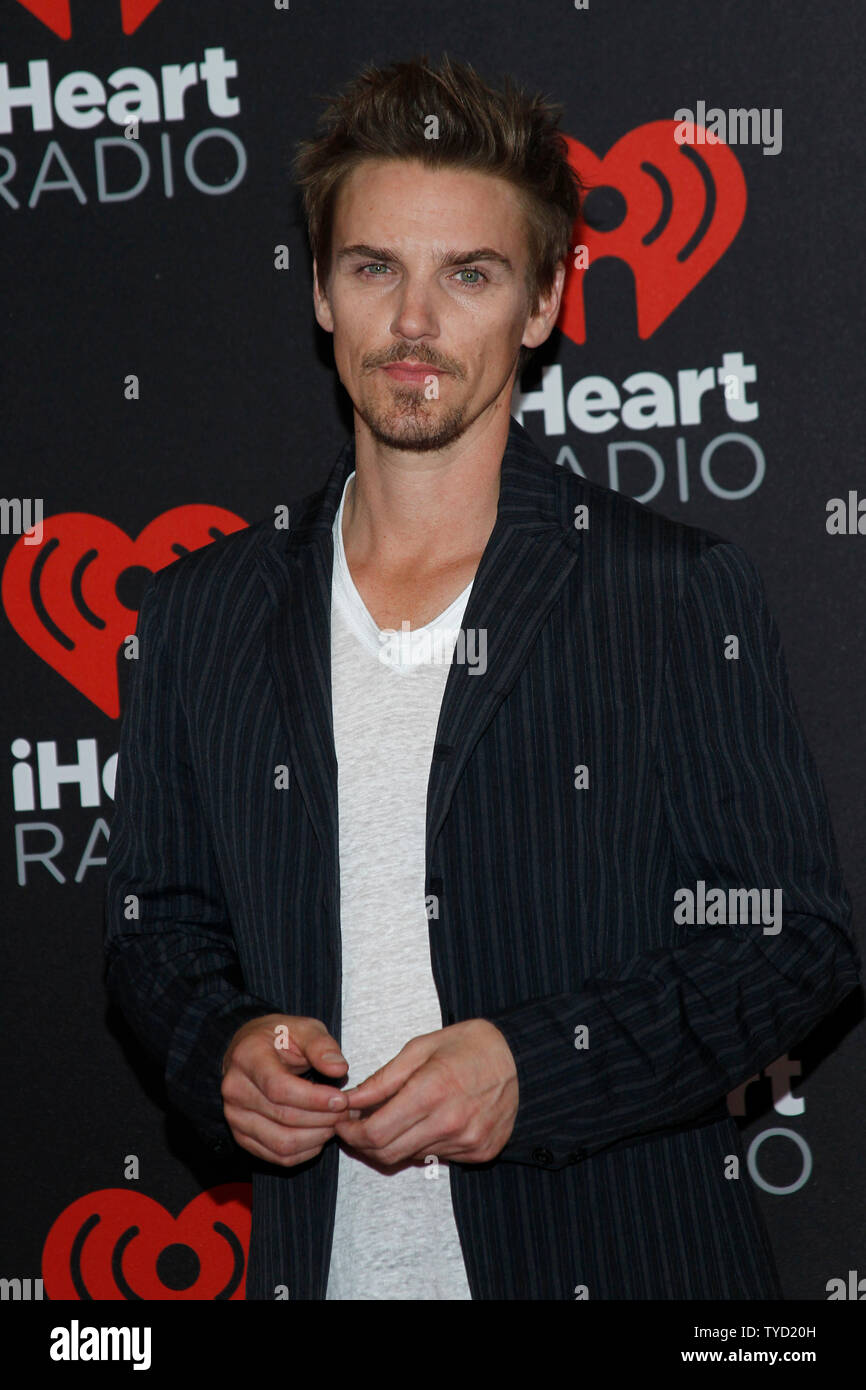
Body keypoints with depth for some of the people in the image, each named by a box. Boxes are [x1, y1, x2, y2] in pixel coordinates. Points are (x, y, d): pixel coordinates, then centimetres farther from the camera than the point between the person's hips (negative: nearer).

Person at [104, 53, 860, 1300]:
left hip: (618, 1255, -2)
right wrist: (222, 1049, -9)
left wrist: (536, 1066, -18)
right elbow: (155, 922, 12)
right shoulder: (201, 613, 5)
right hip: (318, 1255, 3)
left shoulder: (687, 598, -6)